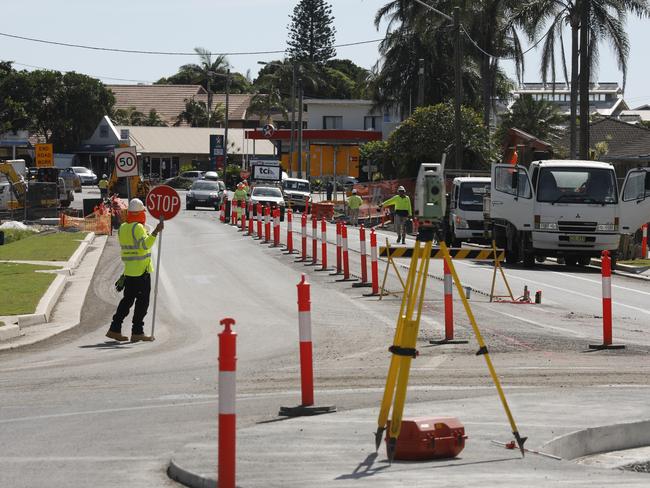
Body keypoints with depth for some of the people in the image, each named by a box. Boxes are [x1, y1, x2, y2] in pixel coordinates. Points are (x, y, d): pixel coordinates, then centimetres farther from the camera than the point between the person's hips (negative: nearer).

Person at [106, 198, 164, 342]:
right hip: (141, 271, -8)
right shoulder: (137, 228, -15)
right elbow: (145, 245, -28)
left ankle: (114, 329, 13)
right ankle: (137, 332, -2)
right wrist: (155, 232, -33)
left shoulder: (122, 228, 11)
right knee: (142, 301, -2)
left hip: (129, 270, 8)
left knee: (127, 300, 14)